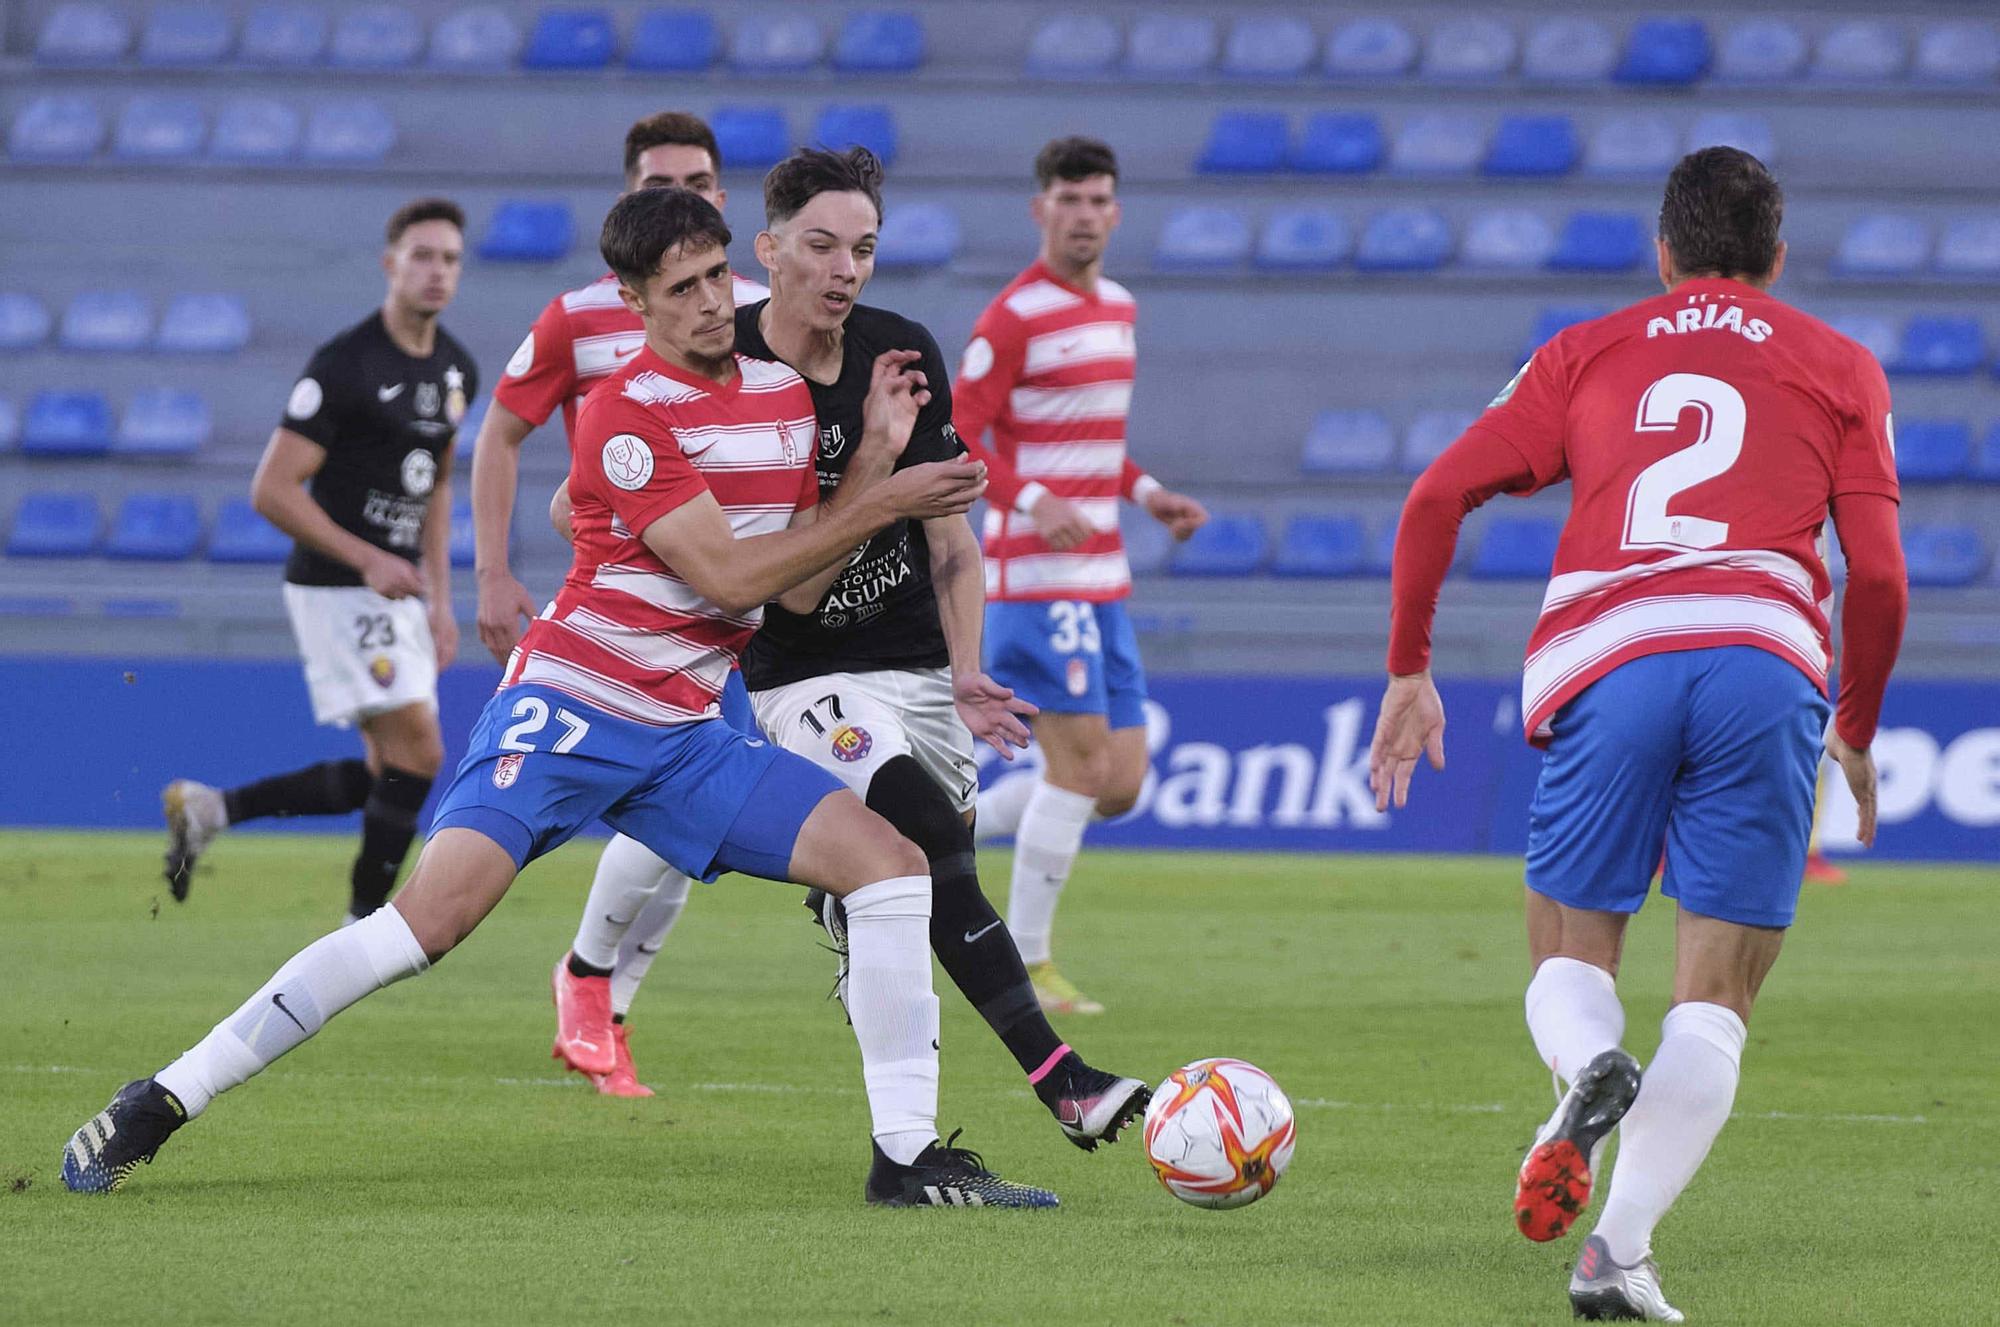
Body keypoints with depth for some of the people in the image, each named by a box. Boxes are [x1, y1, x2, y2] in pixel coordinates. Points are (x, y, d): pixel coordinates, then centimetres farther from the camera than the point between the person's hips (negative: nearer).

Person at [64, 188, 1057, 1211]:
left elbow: (797, 587, 8)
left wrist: (872, 453, -1)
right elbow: (728, 576, -18)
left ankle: (908, 1157, -1)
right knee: (433, 913, -21)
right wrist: (883, 505, -15)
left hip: (684, 735, 7)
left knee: (891, 863, -6)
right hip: (568, 710, -7)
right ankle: (160, 1104, -15)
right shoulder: (625, 412, -13)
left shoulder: (783, 393, 10)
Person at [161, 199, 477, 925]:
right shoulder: (344, 366, -16)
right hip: (337, 591, -8)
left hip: (397, 593, 8)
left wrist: (440, 600, 16)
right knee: (418, 755, -13)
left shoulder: (457, 369, 9)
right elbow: (273, 490, -16)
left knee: (386, 776, 8)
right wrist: (368, 560, -21)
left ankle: (211, 809, 18)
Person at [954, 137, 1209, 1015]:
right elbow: (954, 439, -14)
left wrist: (1146, 492, 13)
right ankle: (1025, 965, 1)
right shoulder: (1013, 316, -10)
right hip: (1036, 575, -8)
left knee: (1120, 785, 5)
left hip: (1102, 580, 8)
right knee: (1080, 762, -9)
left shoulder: (1117, 308, 15)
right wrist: (1034, 501, -28)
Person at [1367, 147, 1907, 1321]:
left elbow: (1441, 495, 11)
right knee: (1715, 997, 4)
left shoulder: (1588, 353, 21)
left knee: (1571, 957, 14)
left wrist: (1410, 672, 18)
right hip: (1766, 667, -1)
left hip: (1606, 668, 1)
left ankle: (1589, 1072, -21)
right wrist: (1860, 731, 22)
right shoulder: (1839, 367, 19)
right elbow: (1878, 572, 9)